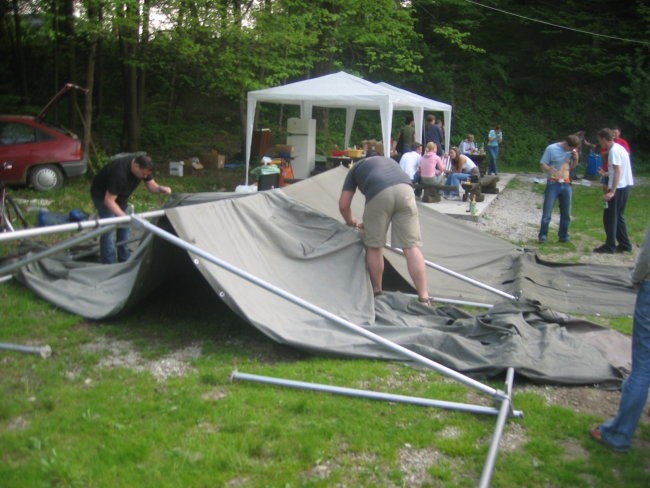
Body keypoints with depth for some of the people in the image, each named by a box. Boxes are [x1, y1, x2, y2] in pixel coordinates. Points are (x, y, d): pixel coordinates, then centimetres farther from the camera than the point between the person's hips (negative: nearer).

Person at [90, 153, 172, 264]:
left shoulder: (143, 167, -17)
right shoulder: (120, 172, -40)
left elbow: (151, 185, -11)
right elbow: (109, 200, -37)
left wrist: (161, 189, -34)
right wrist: (123, 216, -47)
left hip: (120, 195, 8)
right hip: (103, 195, -8)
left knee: (124, 227, 7)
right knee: (108, 230, -14)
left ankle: (124, 262, 17)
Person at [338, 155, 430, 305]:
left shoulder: (355, 169, 33)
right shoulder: (389, 160, 44)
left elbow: (343, 205, 26)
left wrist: (351, 222, 48)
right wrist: (368, 224, 54)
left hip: (379, 194, -3)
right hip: (405, 189, 3)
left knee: (374, 246, 14)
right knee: (412, 246, 2)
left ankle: (377, 293, 25)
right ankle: (424, 298, -3)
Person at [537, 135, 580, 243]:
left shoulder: (572, 151, 3)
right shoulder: (551, 148, -10)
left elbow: (572, 167, 13)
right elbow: (542, 164, -8)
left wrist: (576, 159, -7)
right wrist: (549, 169, -28)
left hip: (566, 184, 4)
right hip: (553, 183, -4)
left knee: (566, 212, 8)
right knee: (547, 212, -3)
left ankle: (563, 235, 18)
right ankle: (543, 235, 5)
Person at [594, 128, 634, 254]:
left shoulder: (614, 150, -16)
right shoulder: (619, 148, 14)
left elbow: (618, 172, -21)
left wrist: (612, 191, -24)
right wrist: (606, 174, 33)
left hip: (618, 187, -10)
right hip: (625, 186, 10)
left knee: (610, 217, -2)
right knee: (618, 216, 16)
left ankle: (610, 246, 3)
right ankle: (625, 244, 19)